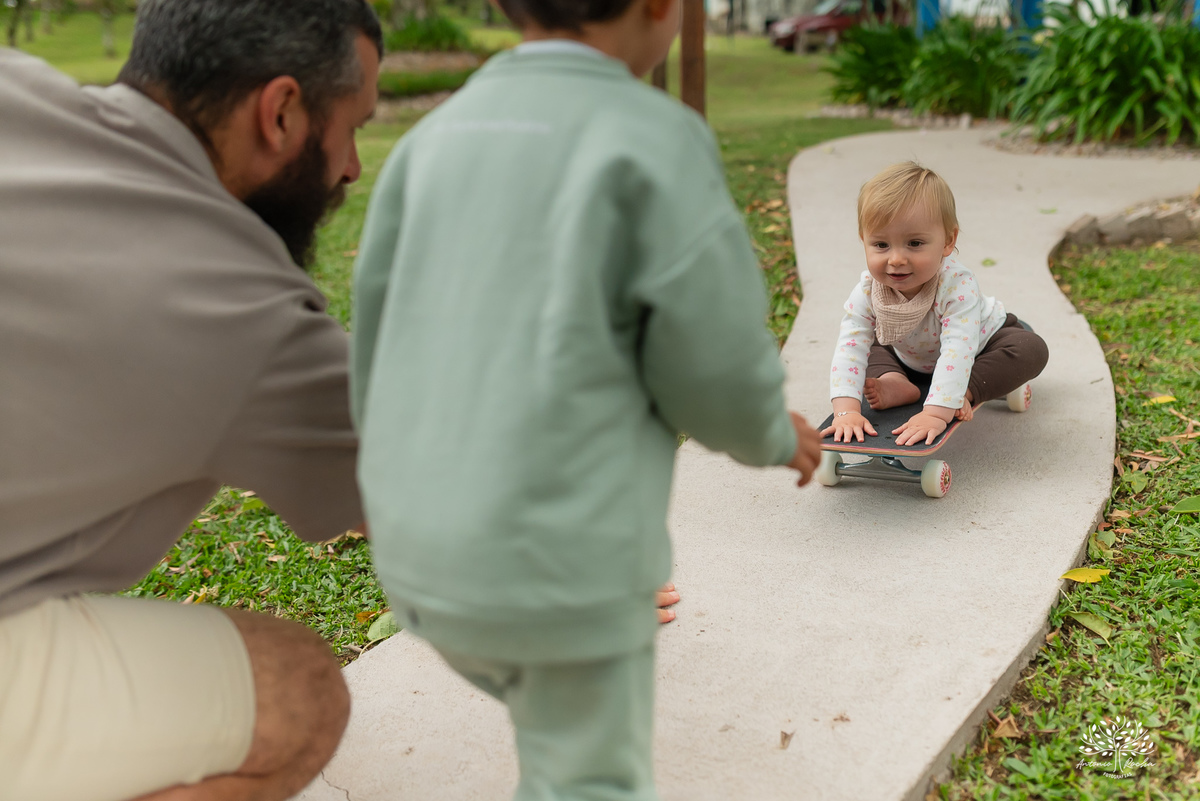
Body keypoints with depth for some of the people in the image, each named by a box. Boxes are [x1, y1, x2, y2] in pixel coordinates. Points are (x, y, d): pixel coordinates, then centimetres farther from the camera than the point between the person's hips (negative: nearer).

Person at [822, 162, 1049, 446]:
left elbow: (957, 351, -51)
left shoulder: (958, 285, -42)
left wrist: (936, 413, -62)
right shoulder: (868, 290, -30)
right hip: (910, 359, 4)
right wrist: (846, 410, -49)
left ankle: (964, 394, -35)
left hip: (979, 348, -4)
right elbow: (850, 349, -35)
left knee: (1031, 350, -27)